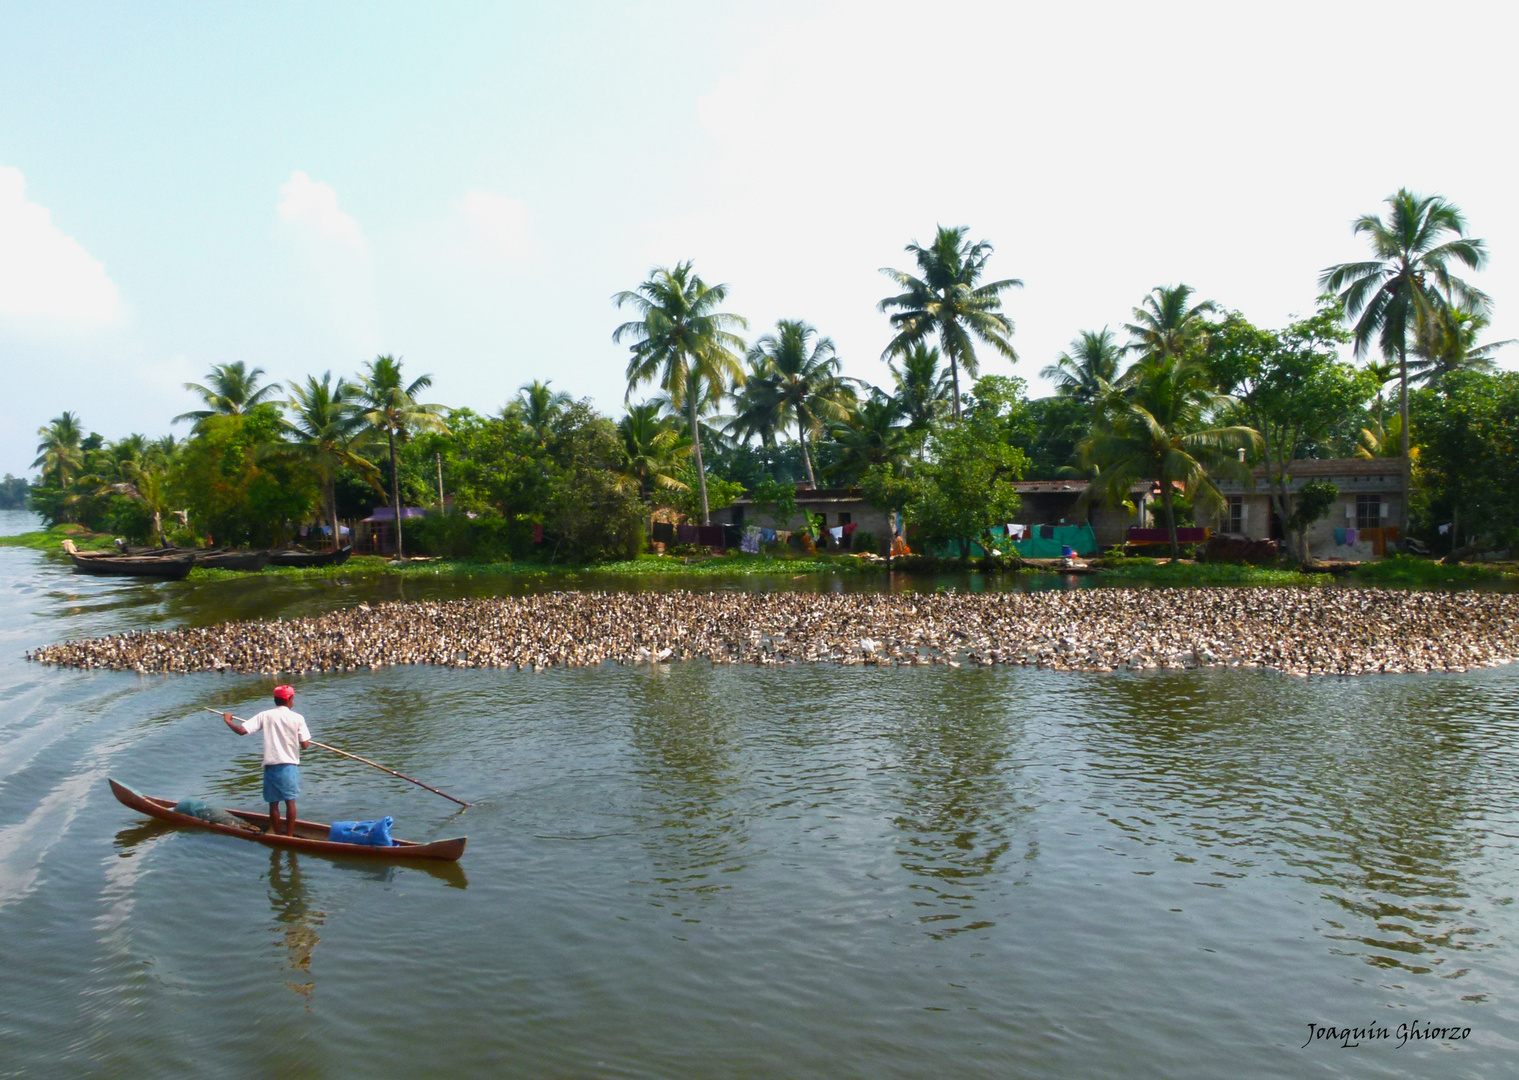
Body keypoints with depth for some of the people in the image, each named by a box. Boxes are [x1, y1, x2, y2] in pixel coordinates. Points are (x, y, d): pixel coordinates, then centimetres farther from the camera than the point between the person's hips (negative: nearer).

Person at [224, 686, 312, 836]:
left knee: (273, 803, 11)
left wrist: (228, 721, 12)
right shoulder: (297, 718, -5)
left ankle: (277, 834, 18)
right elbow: (304, 745, -7)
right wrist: (307, 740, 17)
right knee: (290, 801, 5)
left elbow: (242, 730, -6)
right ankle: (289, 835, 6)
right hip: (290, 766, -2)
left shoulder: (265, 716, -1)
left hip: (271, 765, 2)